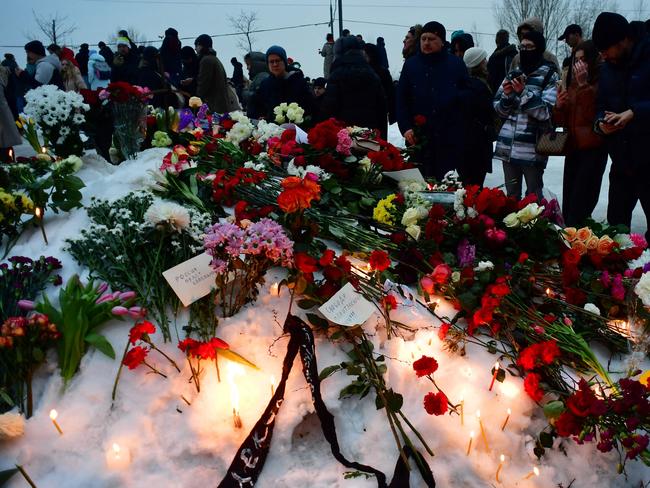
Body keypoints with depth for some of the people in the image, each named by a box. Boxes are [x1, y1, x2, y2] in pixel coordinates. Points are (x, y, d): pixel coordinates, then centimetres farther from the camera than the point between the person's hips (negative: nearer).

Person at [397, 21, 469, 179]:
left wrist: (457, 96, -9)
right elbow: (401, 100, 4)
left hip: (450, 140, -1)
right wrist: (405, 128, -5)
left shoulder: (456, 64, 5)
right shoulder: (410, 64, 7)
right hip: (418, 138, 1)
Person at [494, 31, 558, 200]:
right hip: (508, 147, 5)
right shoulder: (513, 75, 14)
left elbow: (547, 112, -9)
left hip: (532, 149, -4)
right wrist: (507, 95, -6)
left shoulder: (549, 76, 0)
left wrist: (523, 92, -16)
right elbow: (499, 110, 14)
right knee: (511, 196, 11)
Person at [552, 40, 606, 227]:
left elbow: (594, 114, -16)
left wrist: (584, 85, -18)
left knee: (579, 206, -12)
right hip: (573, 148, 7)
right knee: (568, 206, 6)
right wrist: (559, 106, -5)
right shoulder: (572, 85, 16)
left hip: (593, 149, -7)